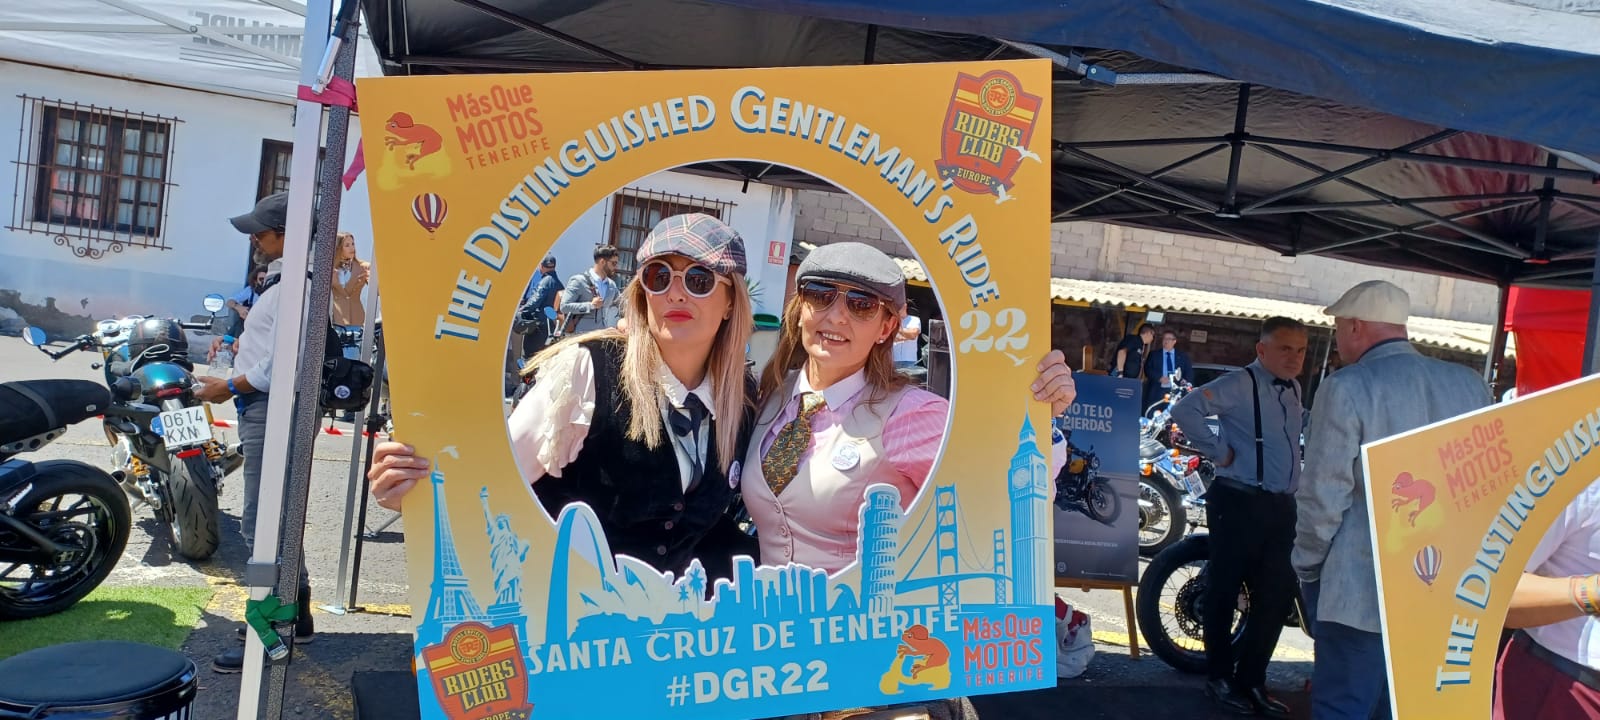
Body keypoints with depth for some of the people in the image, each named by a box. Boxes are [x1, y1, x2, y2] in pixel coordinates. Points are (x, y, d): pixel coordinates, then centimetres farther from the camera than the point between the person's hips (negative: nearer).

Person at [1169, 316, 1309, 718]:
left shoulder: (1294, 389, 14)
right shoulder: (1240, 384, -13)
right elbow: (1185, 410, -26)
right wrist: (1218, 451, -20)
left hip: (1282, 506, 8)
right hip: (1240, 503, -8)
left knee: (1276, 597, 10)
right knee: (1225, 592, 2)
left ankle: (1252, 680, 23)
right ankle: (1220, 679, 14)